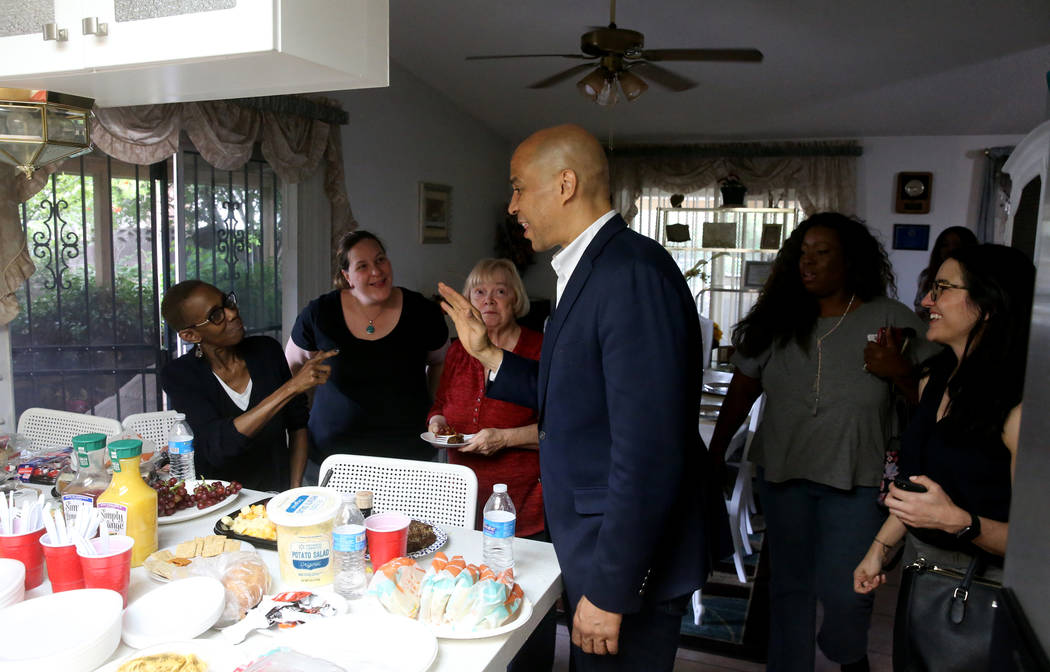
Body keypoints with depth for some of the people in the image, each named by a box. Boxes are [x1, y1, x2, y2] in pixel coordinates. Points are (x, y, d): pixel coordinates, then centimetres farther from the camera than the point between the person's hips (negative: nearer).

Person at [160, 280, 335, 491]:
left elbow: (297, 424, 8)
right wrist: (291, 387, -29)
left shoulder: (266, 349, 1)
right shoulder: (177, 375, -9)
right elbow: (217, 446, -25)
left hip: (276, 492, 2)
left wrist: (295, 490, -4)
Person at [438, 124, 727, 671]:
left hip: (627, 564, -9)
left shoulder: (634, 273, -25)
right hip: (593, 547, 9)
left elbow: (649, 452, -28)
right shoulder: (591, 269, 8)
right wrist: (488, 354, 11)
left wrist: (609, 590, -22)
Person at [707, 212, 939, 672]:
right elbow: (742, 391, 6)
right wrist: (715, 453, 7)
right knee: (790, 582, 13)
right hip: (782, 474, 3)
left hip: (855, 479, -2)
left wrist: (899, 372, -21)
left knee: (843, 590, 0)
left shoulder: (892, 320, -5)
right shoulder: (778, 319, 1)